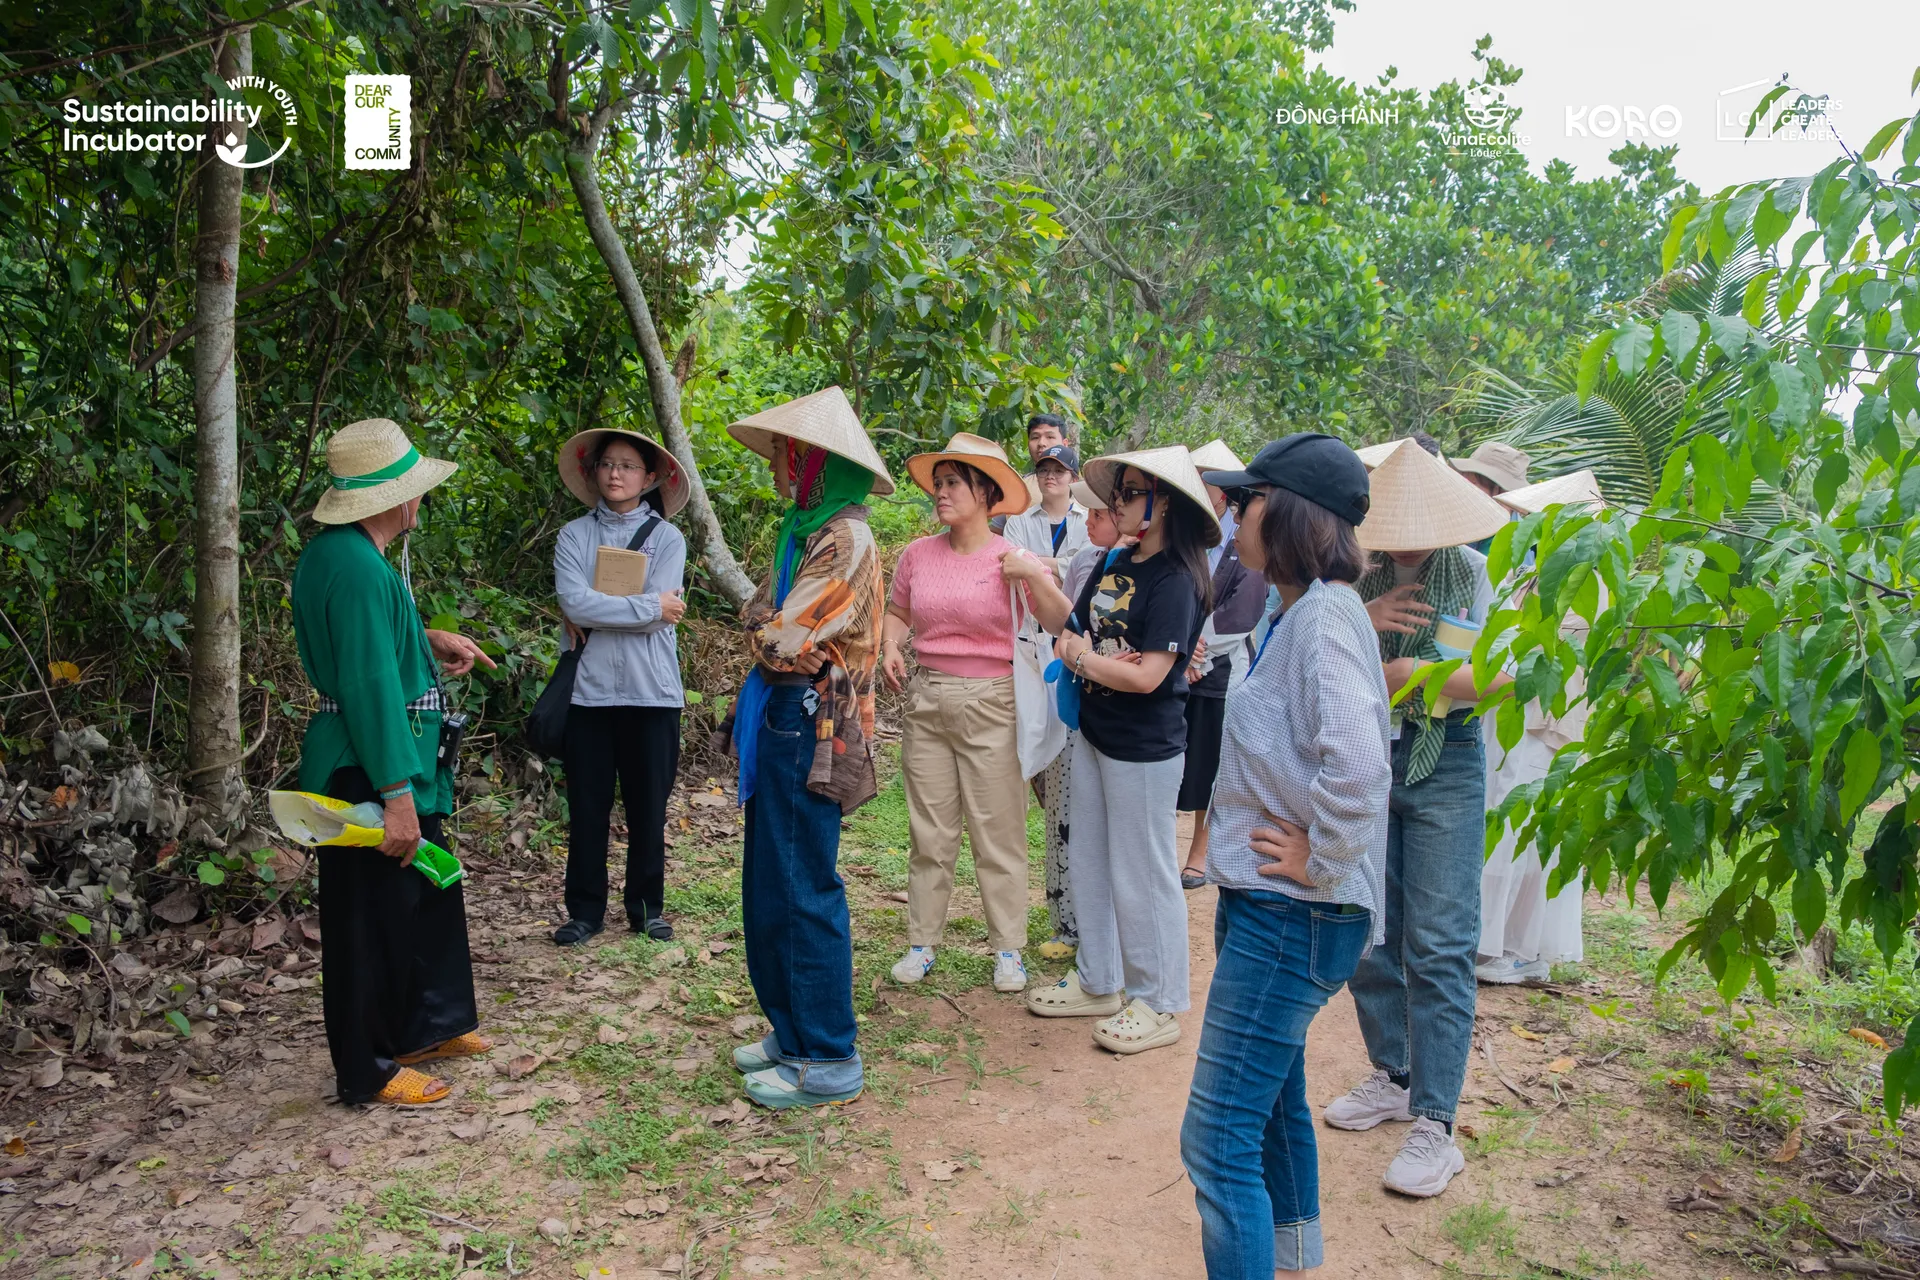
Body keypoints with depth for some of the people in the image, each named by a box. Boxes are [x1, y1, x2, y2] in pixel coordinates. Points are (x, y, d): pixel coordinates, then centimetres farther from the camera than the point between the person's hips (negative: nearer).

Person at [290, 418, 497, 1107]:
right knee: (371, 921, 3)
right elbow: (370, 687, -27)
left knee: (430, 894, 21)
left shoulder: (334, 554, 10)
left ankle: (426, 1025, 37)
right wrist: (397, 796, -26)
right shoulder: (358, 567, -23)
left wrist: (428, 641, 16)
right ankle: (368, 1071, 19)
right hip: (368, 777, -11)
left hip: (381, 770, 11)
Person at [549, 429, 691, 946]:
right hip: (589, 689, 1)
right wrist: (648, 606, -11)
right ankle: (585, 908, 20)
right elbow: (573, 603, -11)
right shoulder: (574, 535, 6)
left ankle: (647, 906, 22)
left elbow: (659, 616, -10)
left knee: (648, 805, 7)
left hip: (651, 691, -1)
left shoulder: (666, 537, 2)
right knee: (587, 806, 6)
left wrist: (595, 612, -8)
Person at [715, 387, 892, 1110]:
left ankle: (828, 1062, 11)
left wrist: (757, 620, -1)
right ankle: (793, 1031, 30)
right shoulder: (806, 532, 15)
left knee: (804, 894, -1)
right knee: (768, 892, 16)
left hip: (808, 731, -9)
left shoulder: (846, 541, -15)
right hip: (781, 723, 10)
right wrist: (764, 621, -3)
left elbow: (785, 640, -20)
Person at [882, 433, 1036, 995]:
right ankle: (922, 942, 23)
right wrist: (890, 649, 1)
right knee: (929, 832, 11)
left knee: (998, 833, 3)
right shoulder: (917, 554, 4)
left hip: (992, 704, -3)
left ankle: (1008, 948, 17)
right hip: (926, 702, 4)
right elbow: (897, 613, 18)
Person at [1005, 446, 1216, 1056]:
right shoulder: (1116, 566, 7)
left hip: (1144, 751, -9)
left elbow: (1147, 675, -24)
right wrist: (1035, 578, -1)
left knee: (1141, 875, 4)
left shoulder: (1175, 581, -19)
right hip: (1094, 735, 9)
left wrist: (1079, 657, -12)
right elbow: (1071, 624, 9)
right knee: (1088, 861, 18)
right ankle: (1098, 982, 35)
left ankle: (1159, 1004, 21)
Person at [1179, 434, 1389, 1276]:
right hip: (1271, 907, 10)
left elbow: (1357, 768, -34)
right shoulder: (1299, 613, 12)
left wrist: (1321, 862, -20)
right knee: (1274, 1108, 25)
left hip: (1291, 919, -10)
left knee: (1217, 1142, -6)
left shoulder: (1323, 617, -20)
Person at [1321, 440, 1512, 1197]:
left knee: (1437, 947, -4)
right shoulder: (1358, 578, 2)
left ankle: (1434, 1126, 4)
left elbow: (1500, 678, -13)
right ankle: (1393, 1078, 29)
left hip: (1445, 768, -3)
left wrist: (1398, 673, -16)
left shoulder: (1477, 576, -4)